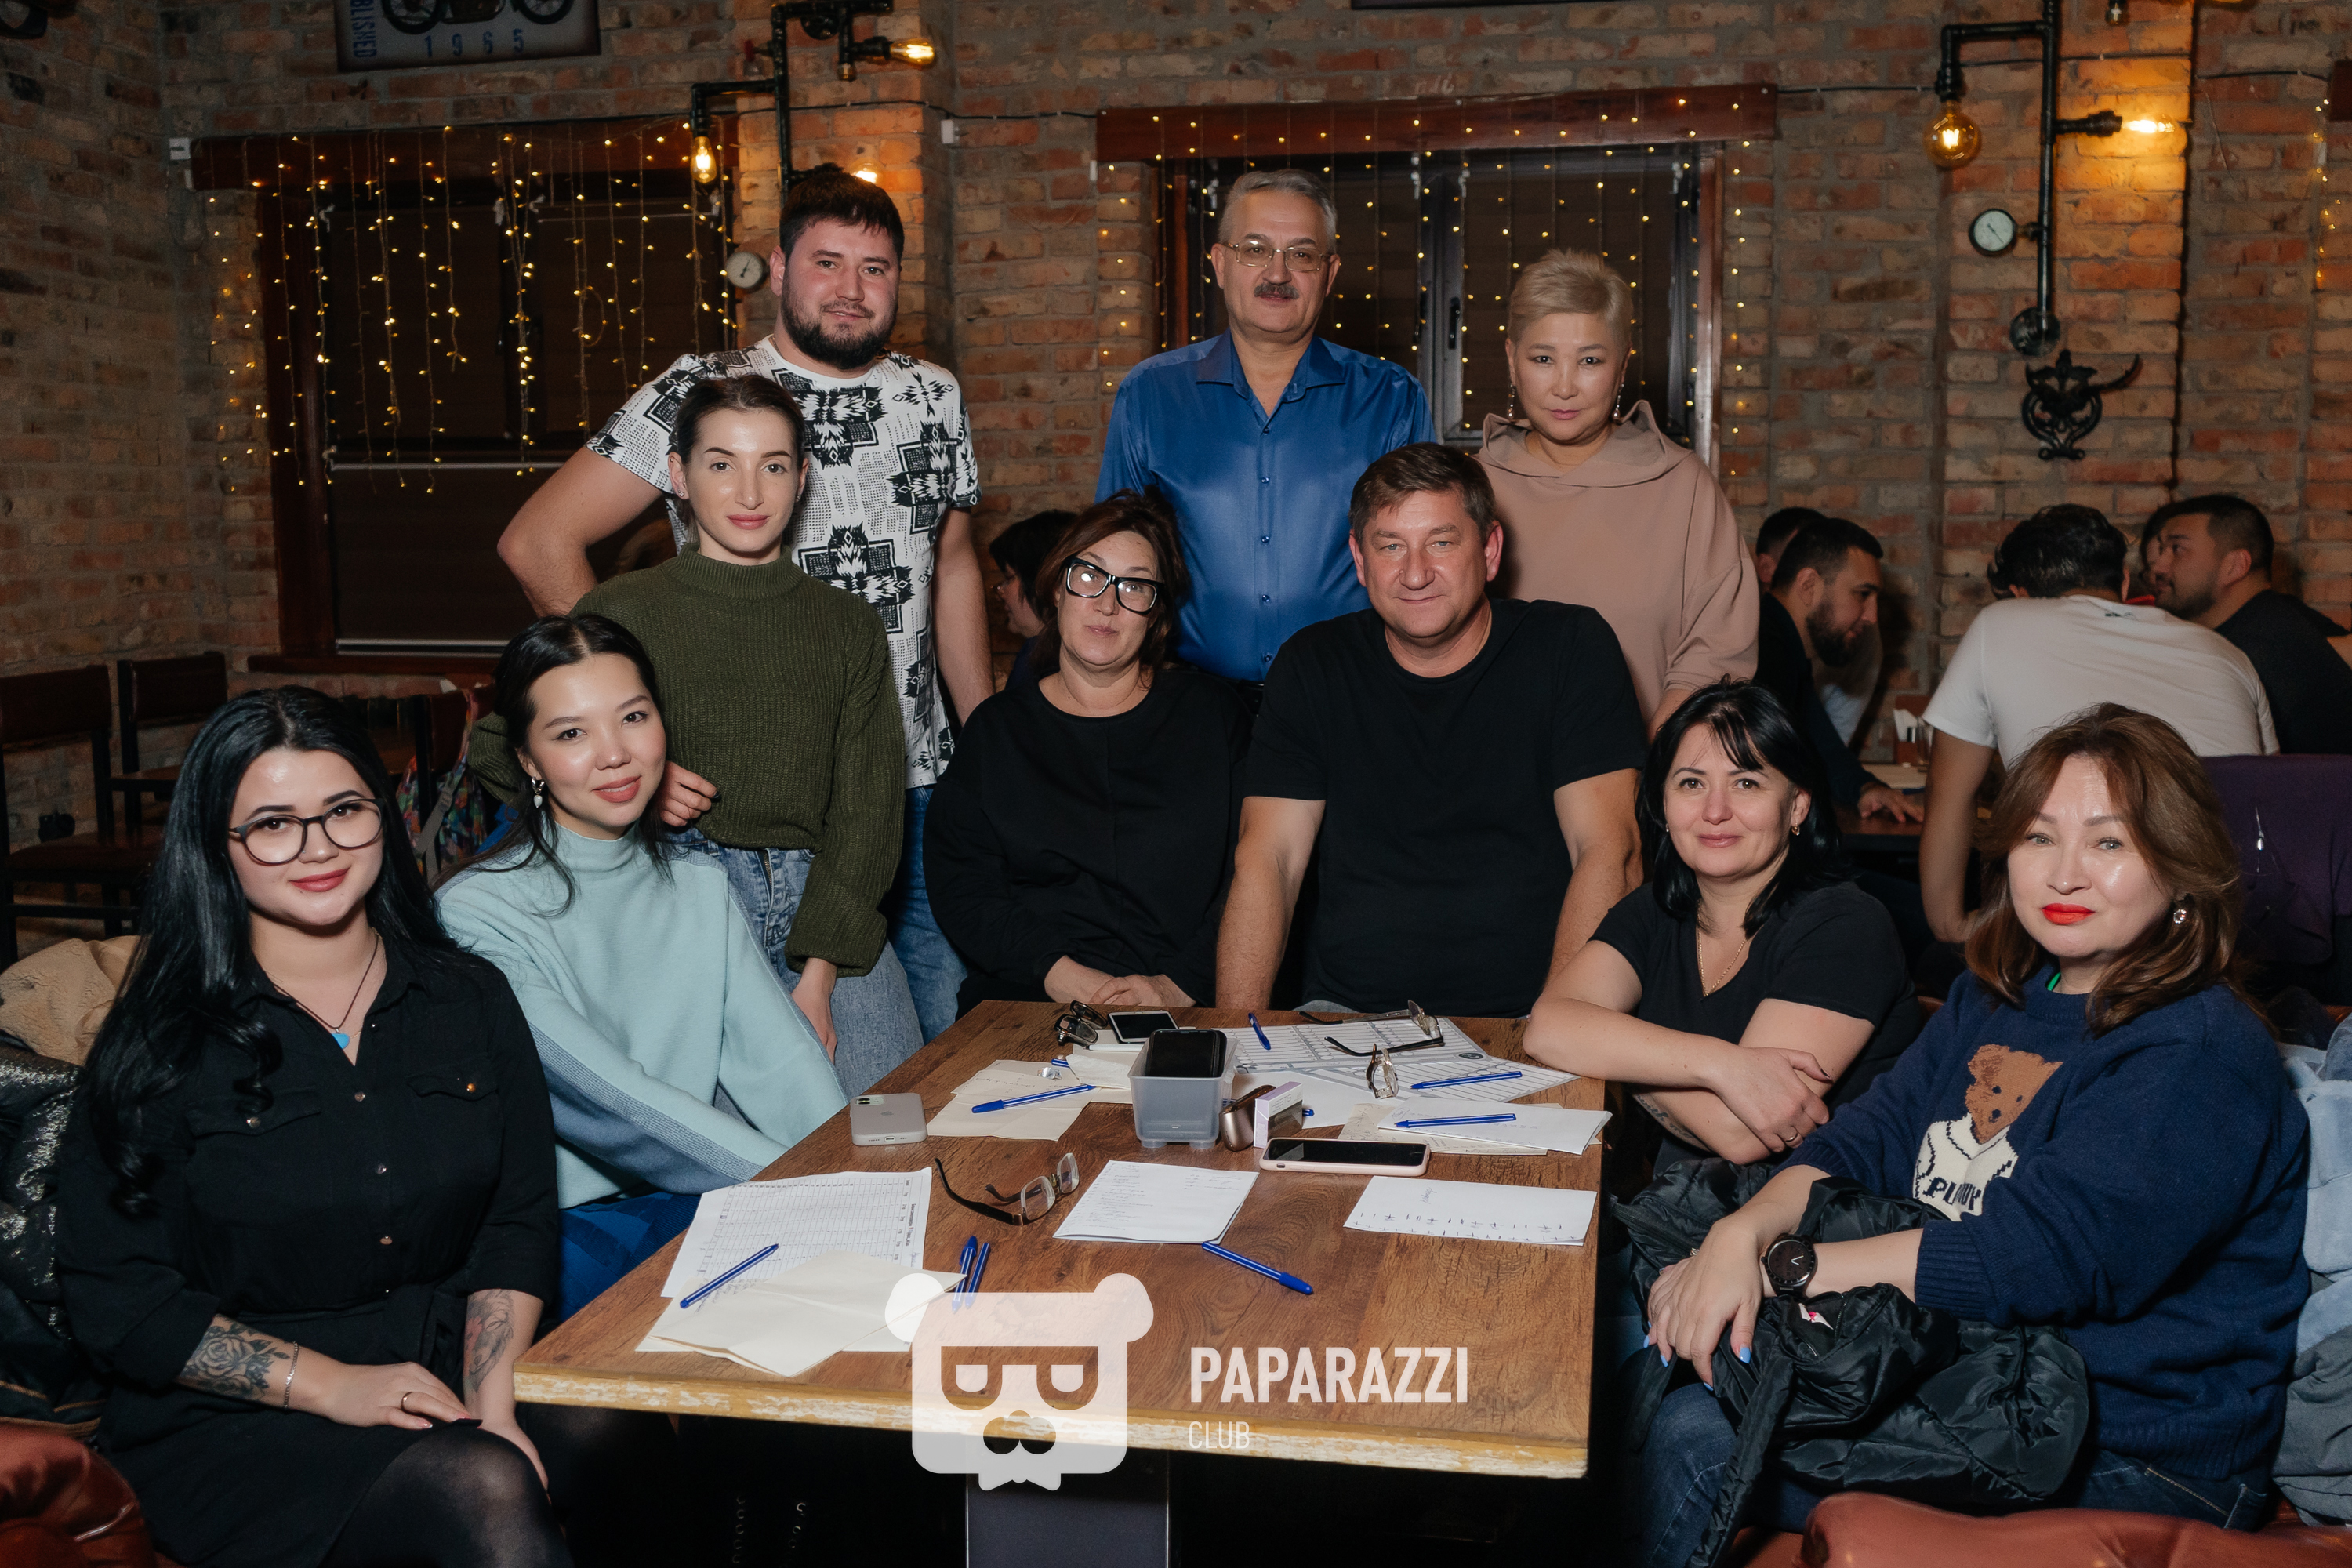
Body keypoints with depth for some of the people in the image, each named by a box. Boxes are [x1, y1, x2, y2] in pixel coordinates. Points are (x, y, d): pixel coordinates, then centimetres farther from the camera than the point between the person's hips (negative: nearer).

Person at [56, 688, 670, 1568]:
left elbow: (519, 1226, 7)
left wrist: (491, 1397, -11)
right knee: (483, 1491, -33)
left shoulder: (471, 1001, 8)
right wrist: (328, 1385, -14)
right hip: (243, 1427, -4)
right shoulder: (162, 1047, -2)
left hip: (452, 1372, 5)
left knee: (625, 1432, -24)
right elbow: (114, 1297, -4)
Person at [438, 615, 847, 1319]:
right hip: (567, 1227, -5)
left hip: (699, 1198, 6)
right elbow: (606, 1101, -19)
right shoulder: (476, 913, -10)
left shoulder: (699, 887, 11)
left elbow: (782, 1060, 0)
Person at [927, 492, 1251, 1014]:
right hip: (1029, 1006, 1)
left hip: (1192, 1008, 0)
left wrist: (1180, 983, -9)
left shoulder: (1213, 712, 13)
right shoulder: (996, 729, 14)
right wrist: (1061, 973, -10)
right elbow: (960, 887, 5)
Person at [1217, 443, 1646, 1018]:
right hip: (1346, 1016, 1)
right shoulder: (1313, 667, 7)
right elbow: (1265, 862, 1)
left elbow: (1607, 853, -7)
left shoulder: (1573, 647, 1)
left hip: (1521, 1018, 0)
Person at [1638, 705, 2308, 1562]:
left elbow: (2041, 1253, -26)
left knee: (1702, 1446, -19)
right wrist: (1741, 1233, -19)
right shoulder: (1994, 1000, 10)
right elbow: (1864, 1142, 2)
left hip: (2125, 1466, -7)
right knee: (1685, 1420, -12)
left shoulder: (2200, 1057, -16)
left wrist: (1782, 1267, -24)